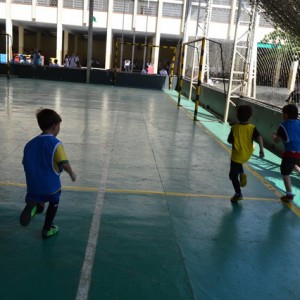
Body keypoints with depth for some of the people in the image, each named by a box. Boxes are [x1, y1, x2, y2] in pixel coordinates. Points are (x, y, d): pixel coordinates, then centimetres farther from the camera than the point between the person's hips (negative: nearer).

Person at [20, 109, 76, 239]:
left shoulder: (30, 143, 5)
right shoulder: (55, 143, -14)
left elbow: (26, 164, 10)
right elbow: (64, 164, -17)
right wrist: (72, 174, 2)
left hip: (34, 184, 5)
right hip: (51, 184, -4)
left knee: (39, 204, 22)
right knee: (54, 203, 21)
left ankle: (32, 204, -13)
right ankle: (47, 229, 32)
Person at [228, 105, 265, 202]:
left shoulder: (234, 128, -11)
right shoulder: (252, 128, -8)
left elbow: (229, 141, -3)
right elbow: (259, 138, -21)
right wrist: (261, 150, -19)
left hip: (237, 155, -4)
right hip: (247, 155, 4)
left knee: (233, 175, 10)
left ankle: (238, 194, 13)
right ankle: (242, 173, 14)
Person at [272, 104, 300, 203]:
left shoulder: (283, 126, -2)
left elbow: (278, 140, 1)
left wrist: (273, 136, 18)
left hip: (290, 153, -3)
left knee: (285, 172, 13)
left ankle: (289, 195, 11)